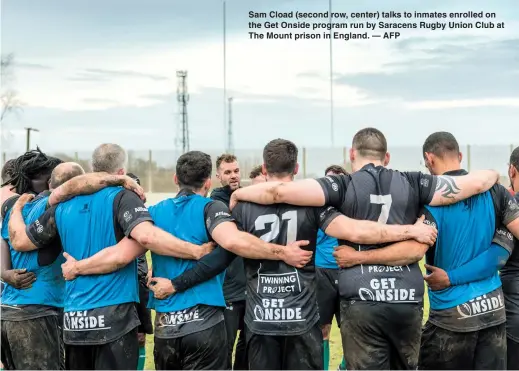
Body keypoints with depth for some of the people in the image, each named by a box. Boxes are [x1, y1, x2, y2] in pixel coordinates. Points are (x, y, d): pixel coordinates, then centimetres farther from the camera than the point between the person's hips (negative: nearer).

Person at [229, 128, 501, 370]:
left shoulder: (344, 186, -2)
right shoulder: (412, 183, 5)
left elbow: (280, 191, -12)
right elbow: (476, 183, 6)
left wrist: (239, 194, 5)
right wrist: (491, 175, 29)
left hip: (361, 301, -3)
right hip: (408, 299, 3)